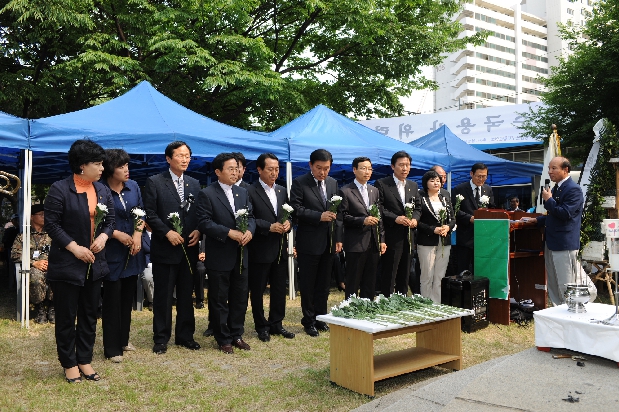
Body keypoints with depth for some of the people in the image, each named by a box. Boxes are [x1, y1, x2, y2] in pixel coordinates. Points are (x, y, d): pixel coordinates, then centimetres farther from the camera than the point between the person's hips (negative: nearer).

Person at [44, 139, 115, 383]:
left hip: (94, 263, 6)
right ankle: (69, 363, 20)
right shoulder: (60, 189, -11)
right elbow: (51, 224, -12)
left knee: (89, 315, 13)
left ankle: (85, 360, 26)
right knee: (66, 317, 6)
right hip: (67, 264, -6)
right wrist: (75, 247, -18)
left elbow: (110, 219, 12)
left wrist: (103, 237, -8)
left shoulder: (103, 190, 8)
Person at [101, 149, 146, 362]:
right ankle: (112, 348, 13)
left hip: (133, 250, 5)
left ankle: (123, 340, 29)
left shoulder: (133, 186, 2)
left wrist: (138, 233, -6)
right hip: (112, 251, -5)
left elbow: (141, 213, 8)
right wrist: (117, 234, -16)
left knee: (128, 297, 14)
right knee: (112, 300, 2)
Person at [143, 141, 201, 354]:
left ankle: (185, 335, 24)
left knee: (186, 295, 12)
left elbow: (200, 213, 13)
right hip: (164, 248, -4)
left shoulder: (194, 184, 11)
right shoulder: (155, 182, -3)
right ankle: (161, 338, 16)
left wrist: (198, 231, -5)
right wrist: (167, 233, -16)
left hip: (189, 248, 4)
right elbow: (150, 214, -7)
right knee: (163, 296, 4)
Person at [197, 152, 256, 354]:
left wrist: (249, 231, -11)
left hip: (241, 255, 6)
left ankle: (236, 335, 27)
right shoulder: (207, 194, -7)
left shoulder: (243, 193, 11)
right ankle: (223, 339, 20)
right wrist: (229, 233, -22)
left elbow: (250, 216, 10)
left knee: (240, 297, 13)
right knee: (219, 300, 6)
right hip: (219, 256, -5)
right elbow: (204, 223, -15)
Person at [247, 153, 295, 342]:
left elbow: (289, 214, 16)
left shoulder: (282, 191, 12)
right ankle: (261, 326, 21)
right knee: (257, 290, 7)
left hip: (280, 248, 6)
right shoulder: (250, 192, -9)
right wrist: (270, 227, -22)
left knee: (279, 289, 13)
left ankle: (276, 324, 27)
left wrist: (288, 223, -6)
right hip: (260, 249, -6)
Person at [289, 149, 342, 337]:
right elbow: (296, 210, -14)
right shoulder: (299, 183, -7)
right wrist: (319, 216, -22)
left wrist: (338, 238, 7)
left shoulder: (333, 183, 10)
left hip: (329, 241, 5)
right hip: (309, 242, -5)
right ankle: (309, 320, 19)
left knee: (324, 283, 13)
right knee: (308, 284, 6)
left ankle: (321, 317, 26)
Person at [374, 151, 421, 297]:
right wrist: (395, 218, -21)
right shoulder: (381, 184, -6)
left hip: (408, 237, 6)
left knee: (404, 276, 14)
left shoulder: (413, 186, 13)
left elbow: (418, 207, 17)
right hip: (391, 237, -6)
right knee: (388, 276, -1)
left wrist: (415, 219, -4)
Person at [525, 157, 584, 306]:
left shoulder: (573, 189, -12)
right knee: (553, 287, 15)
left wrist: (549, 200, -13)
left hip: (564, 244, -10)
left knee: (566, 286, -3)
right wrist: (538, 220, 15)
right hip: (552, 243, 10)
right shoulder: (555, 189, 16)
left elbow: (565, 214, -23)